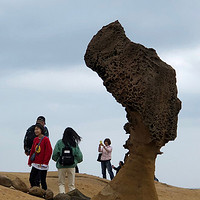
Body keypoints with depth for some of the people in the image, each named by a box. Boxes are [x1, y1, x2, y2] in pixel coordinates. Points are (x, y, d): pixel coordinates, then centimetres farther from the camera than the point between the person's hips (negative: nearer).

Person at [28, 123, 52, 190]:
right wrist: (30, 161, 13)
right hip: (35, 164, 7)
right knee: (32, 179, 6)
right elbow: (32, 151, 17)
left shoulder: (45, 139, -10)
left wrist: (44, 163, -15)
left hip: (42, 165, -7)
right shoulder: (35, 139, 11)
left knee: (42, 180, -2)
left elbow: (49, 152, -13)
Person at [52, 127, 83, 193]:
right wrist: (76, 161, 21)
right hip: (71, 165, 1)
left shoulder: (59, 142, -4)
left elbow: (55, 154, -7)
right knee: (71, 184, 10)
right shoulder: (75, 144, -1)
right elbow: (79, 155, 0)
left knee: (61, 183, 11)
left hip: (61, 165, -1)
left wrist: (57, 160, 15)